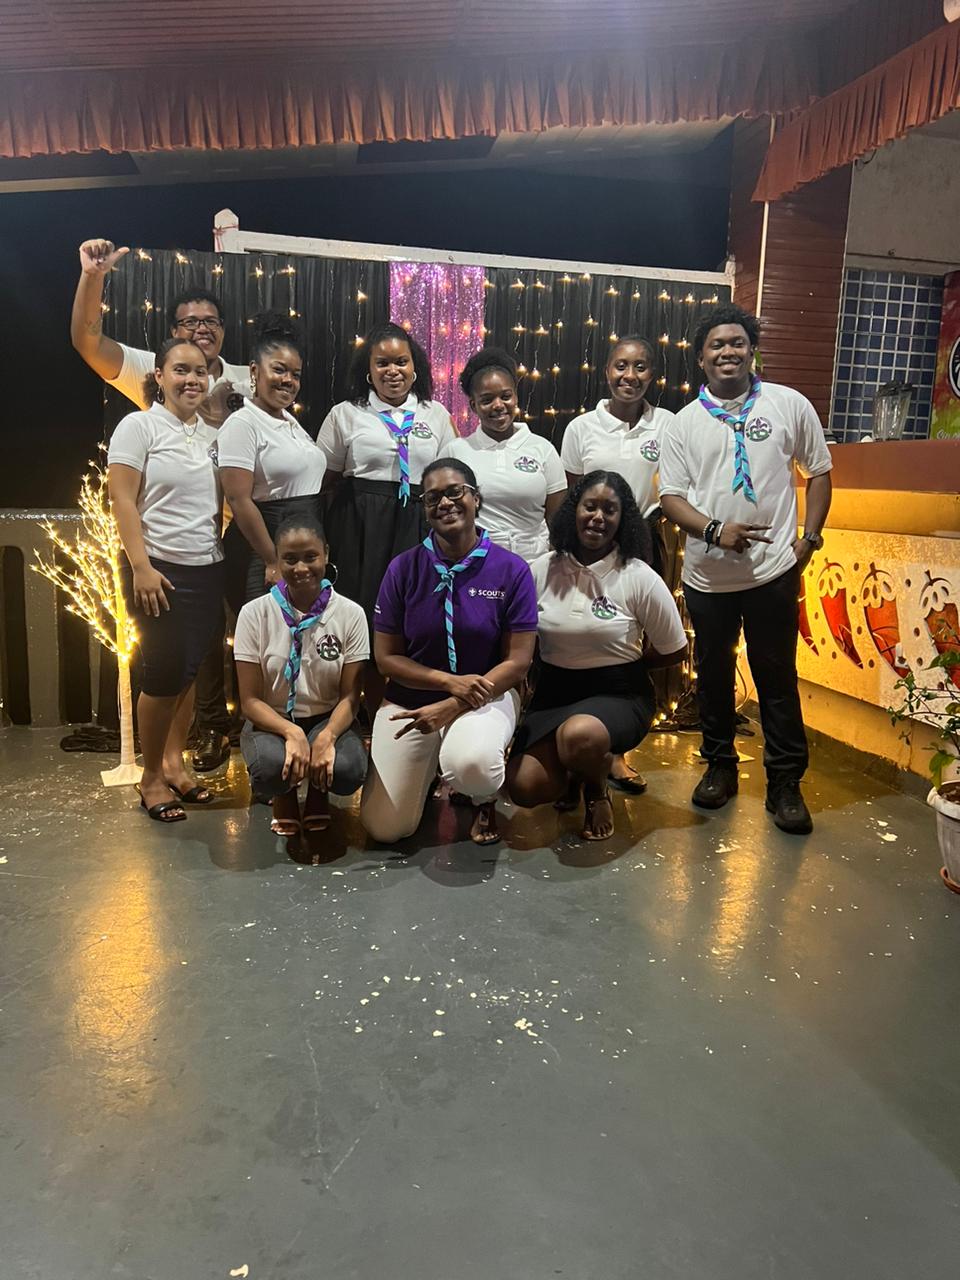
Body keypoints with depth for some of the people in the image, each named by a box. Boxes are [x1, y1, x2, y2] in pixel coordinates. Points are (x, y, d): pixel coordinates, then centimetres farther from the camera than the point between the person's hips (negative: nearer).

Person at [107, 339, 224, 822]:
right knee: (165, 672, -2)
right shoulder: (139, 426, -3)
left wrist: (226, 555, 7)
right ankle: (151, 776, 13)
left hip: (208, 569, 5)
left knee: (189, 671, 10)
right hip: (160, 569, -5)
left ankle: (174, 762, 24)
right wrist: (141, 566, -17)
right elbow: (123, 501, -10)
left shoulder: (212, 435, 13)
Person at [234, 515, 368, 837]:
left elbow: (349, 696, -7)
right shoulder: (254, 613, -9)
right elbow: (250, 699, -9)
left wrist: (326, 736, -29)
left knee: (348, 770, -32)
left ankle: (318, 791, 9)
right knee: (271, 766, -35)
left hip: (326, 719, 1)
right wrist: (291, 732, -29)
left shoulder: (350, 614, -8)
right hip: (271, 721, 0)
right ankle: (283, 795, 7)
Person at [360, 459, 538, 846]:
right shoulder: (403, 568, -6)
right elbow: (386, 657, -3)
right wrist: (451, 681, -18)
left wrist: (452, 707, -19)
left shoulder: (511, 570, -9)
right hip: (410, 698, 2)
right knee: (386, 829, -3)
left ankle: (484, 798, 3)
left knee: (469, 764, -38)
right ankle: (430, 765, 30)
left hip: (487, 694, -2)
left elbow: (517, 661, -10)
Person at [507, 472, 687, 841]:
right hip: (553, 692, 3)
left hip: (619, 693, -3)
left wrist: (622, 662, 3)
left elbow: (674, 651, 1)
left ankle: (597, 786, 1)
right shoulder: (541, 570, -2)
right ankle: (573, 770, 20)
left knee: (578, 735, -38)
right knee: (524, 788, -16)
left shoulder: (639, 578, -8)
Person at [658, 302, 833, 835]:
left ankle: (785, 782, 17)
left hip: (773, 569, -2)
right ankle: (719, 765, 30)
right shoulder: (684, 423, 4)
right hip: (707, 573, 2)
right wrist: (716, 529, -16)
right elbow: (671, 496, 0)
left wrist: (810, 537, -2)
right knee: (713, 674, 13)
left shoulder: (789, 404, 1)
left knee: (777, 676, 4)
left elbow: (818, 471, 8)